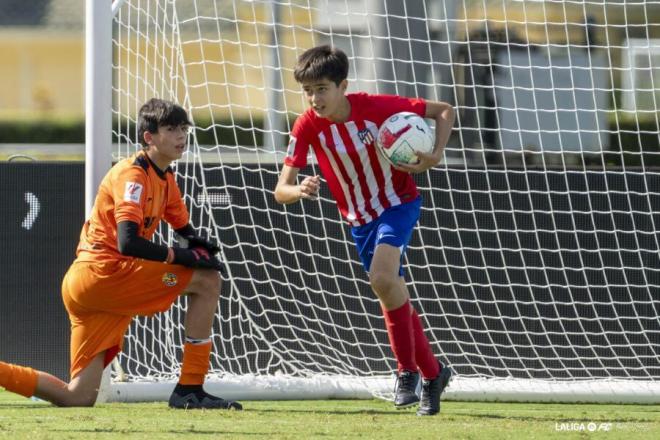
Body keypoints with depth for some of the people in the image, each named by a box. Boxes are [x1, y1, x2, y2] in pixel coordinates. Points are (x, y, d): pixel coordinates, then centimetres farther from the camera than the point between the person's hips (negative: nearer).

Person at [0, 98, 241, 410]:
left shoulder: (165, 179, 18)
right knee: (206, 280, -10)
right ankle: (189, 391, -11)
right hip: (101, 272, -10)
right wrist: (183, 256, -18)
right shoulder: (133, 175, -10)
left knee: (78, 398, 5)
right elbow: (128, 243, -23)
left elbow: (187, 233, 25)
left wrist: (200, 246, 1)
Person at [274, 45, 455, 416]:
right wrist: (299, 191, -42)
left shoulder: (376, 107, -22)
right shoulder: (308, 127, -16)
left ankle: (407, 370, -17)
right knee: (394, 300, 9)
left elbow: (443, 111, -11)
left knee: (382, 278, -28)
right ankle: (432, 374, 28)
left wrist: (436, 154, -27)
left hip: (398, 204, -4)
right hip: (359, 220, 4)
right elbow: (281, 189, -18)